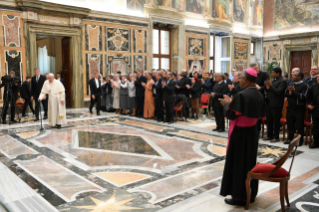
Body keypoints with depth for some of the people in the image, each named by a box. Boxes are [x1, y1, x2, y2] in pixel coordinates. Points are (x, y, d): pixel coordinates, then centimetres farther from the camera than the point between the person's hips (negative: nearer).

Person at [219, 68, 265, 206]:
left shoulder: (241, 95, -22)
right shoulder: (259, 95, 4)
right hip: (252, 132, 8)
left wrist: (227, 103, -1)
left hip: (240, 134, -8)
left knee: (238, 163, 3)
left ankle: (239, 197, 12)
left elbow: (231, 115, -22)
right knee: (250, 162, 17)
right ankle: (250, 194, 28)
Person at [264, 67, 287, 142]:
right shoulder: (273, 80, 14)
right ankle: (269, 136, 23)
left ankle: (276, 137, 9)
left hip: (276, 104, -8)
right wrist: (267, 88, -6)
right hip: (270, 103, 8)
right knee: (269, 120, 12)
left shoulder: (283, 81, -10)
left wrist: (271, 86, -19)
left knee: (276, 121, -1)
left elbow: (279, 92, -19)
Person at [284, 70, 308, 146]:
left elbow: (303, 97, -15)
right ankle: (290, 138, 23)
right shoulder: (291, 85, 14)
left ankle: (300, 140, 11)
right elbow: (285, 94, 8)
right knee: (290, 124, 11)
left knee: (299, 125, 1)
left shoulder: (304, 85, -5)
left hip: (299, 108, -6)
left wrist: (293, 92, -18)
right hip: (290, 108, 6)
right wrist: (290, 93, -12)